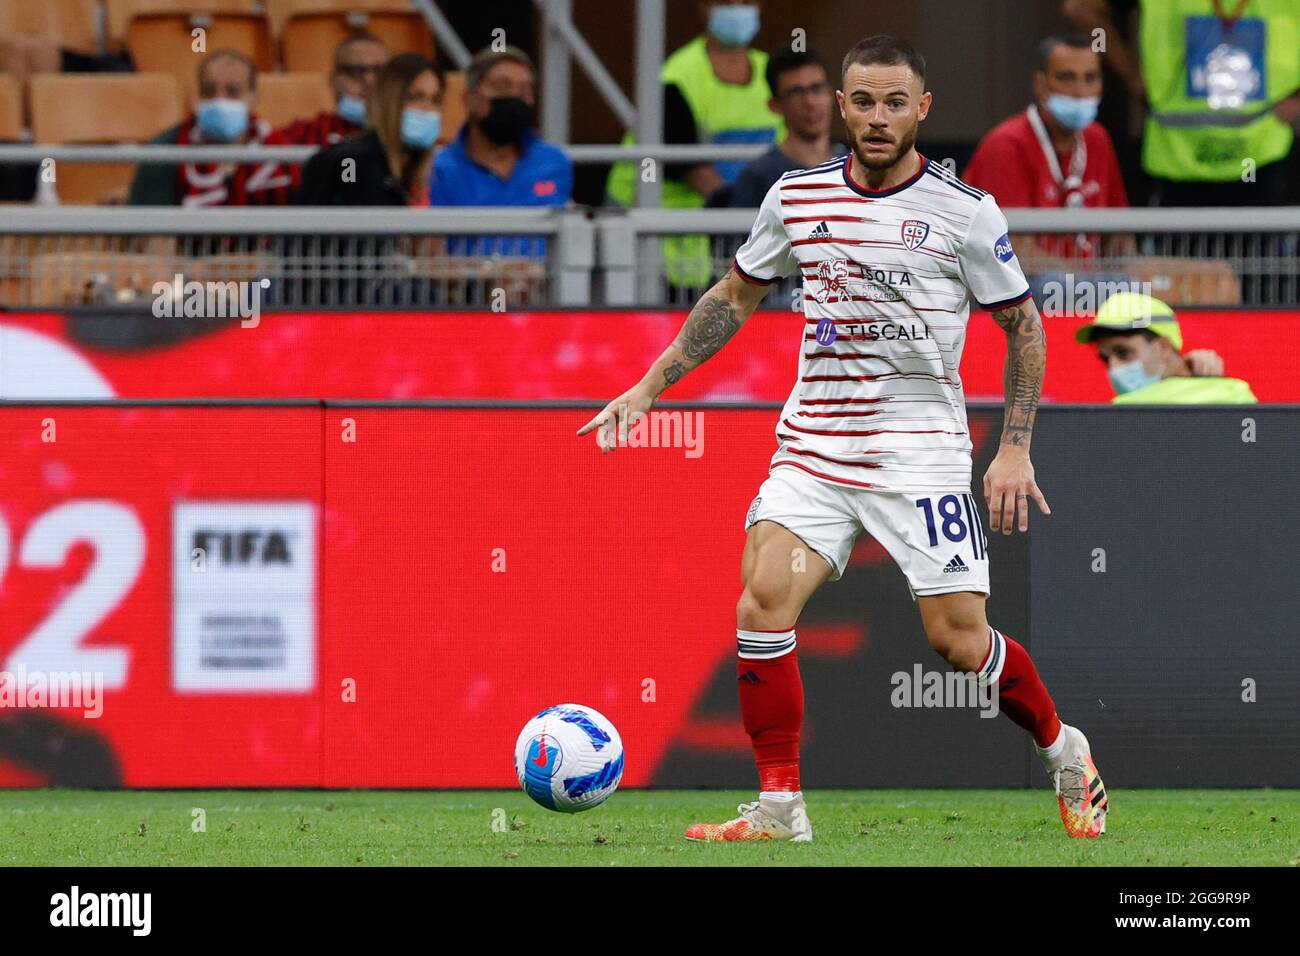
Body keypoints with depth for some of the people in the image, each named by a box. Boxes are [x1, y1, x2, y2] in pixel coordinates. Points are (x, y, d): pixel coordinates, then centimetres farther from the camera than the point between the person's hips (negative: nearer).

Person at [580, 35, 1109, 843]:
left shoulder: (964, 212, -6)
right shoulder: (796, 197, 4)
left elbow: (1023, 325, 3)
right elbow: (736, 297, 18)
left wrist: (1015, 450, -4)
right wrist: (648, 388, 14)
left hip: (922, 450, -3)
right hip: (815, 439, 3)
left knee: (959, 638, -5)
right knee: (764, 600, -16)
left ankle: (1062, 749, 23)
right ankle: (779, 806, -8)